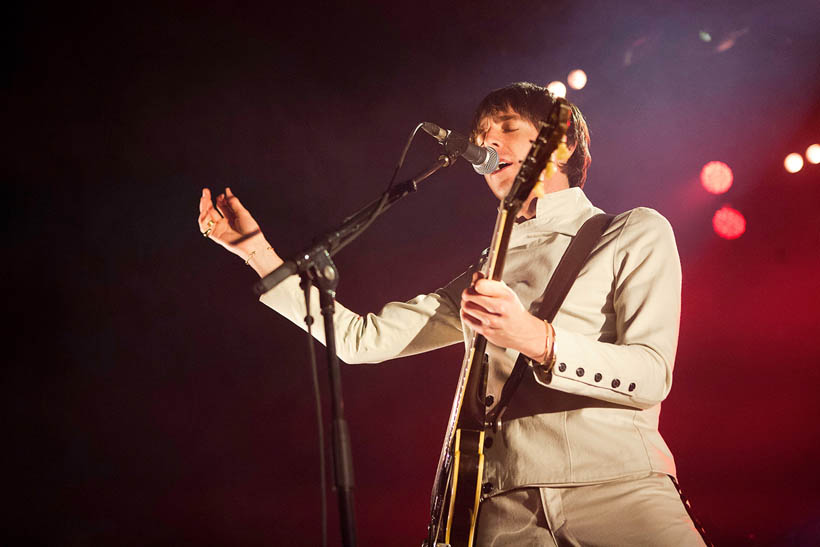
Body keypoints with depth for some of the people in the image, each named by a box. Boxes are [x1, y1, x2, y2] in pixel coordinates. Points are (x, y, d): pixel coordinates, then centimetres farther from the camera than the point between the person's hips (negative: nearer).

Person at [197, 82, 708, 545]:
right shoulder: (489, 274, 22)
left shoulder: (634, 233, 9)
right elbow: (361, 338, 18)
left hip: (618, 483, -3)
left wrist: (536, 339, -20)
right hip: (508, 502, 3)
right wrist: (256, 249, 17)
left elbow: (652, 373, -4)